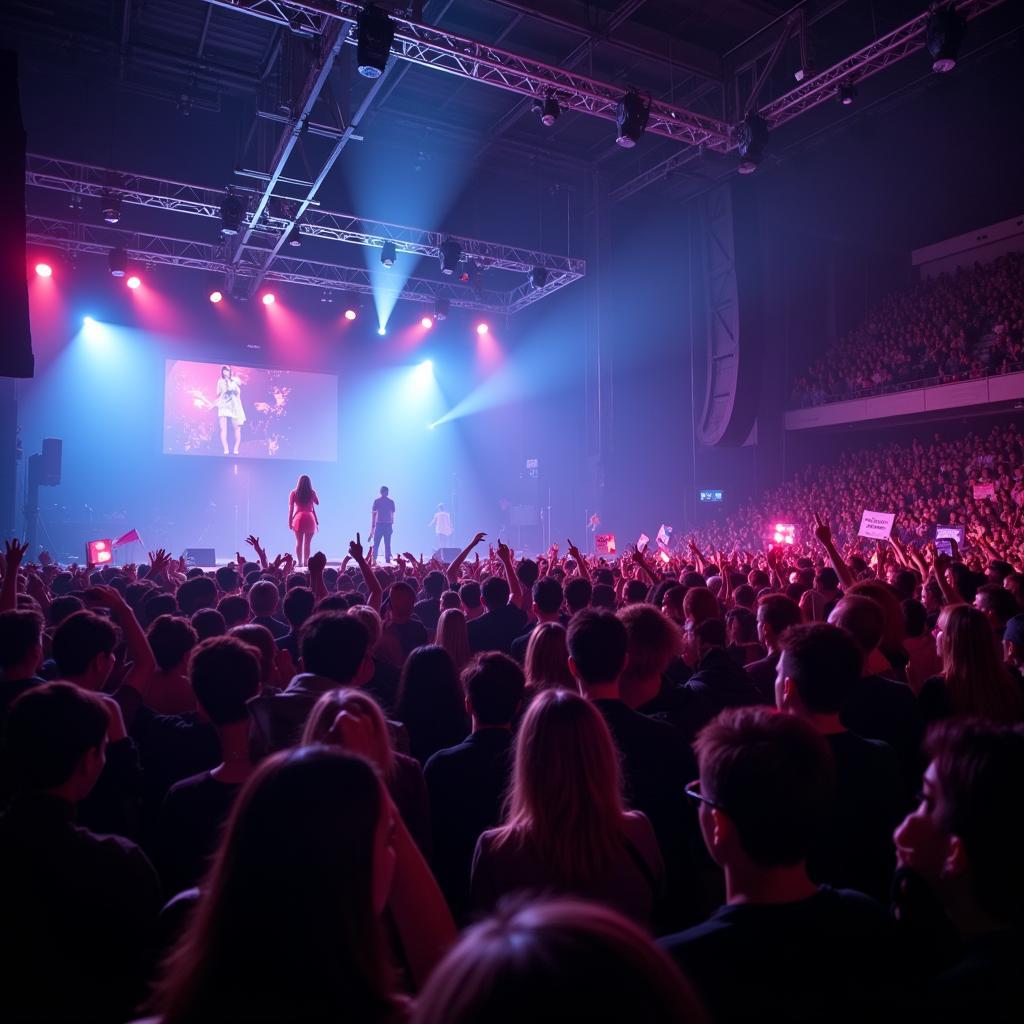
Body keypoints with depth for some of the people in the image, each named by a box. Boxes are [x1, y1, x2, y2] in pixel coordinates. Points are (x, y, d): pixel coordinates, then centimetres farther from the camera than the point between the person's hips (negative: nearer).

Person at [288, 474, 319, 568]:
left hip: (298, 519, 0)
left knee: (299, 542, 6)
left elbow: (291, 508, 1)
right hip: (310, 519, 0)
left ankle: (299, 562, 0)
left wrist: (290, 521, 3)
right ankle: (306, 562, 2)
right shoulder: (312, 493, 2)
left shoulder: (294, 493, 2)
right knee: (307, 543, 5)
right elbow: (317, 503, 14)